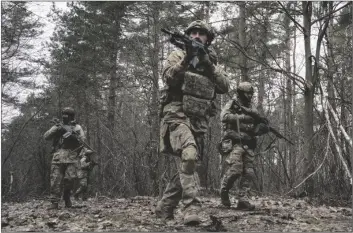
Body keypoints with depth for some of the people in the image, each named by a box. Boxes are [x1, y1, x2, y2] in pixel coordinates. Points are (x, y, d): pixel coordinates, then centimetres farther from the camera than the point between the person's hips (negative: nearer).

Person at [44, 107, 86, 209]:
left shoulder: (77, 127, 13)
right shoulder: (58, 126, 16)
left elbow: (82, 140, 3)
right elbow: (46, 136, 6)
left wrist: (73, 135, -13)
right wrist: (56, 129, -8)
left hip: (71, 158, -1)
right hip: (58, 157, 1)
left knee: (69, 179, -6)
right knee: (55, 180, -5)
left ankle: (67, 197, 18)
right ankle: (54, 202, -3)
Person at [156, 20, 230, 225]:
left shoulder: (212, 61, 19)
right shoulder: (178, 55, 8)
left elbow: (225, 87, 3)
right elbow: (169, 77, -11)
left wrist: (209, 65, -9)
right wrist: (186, 60, -23)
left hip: (200, 122, 6)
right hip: (177, 116, -5)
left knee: (187, 165, 8)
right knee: (188, 157, -28)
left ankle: (164, 207, 23)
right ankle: (192, 208, -28)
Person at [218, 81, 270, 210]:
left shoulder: (252, 109, 20)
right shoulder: (231, 104, 4)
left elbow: (265, 126, 18)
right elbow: (224, 116, -16)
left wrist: (259, 127, -5)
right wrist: (244, 117, -15)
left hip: (248, 145, 6)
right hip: (234, 143, -6)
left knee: (249, 174, -2)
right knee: (235, 169, -17)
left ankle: (243, 200, 3)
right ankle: (224, 191, 8)